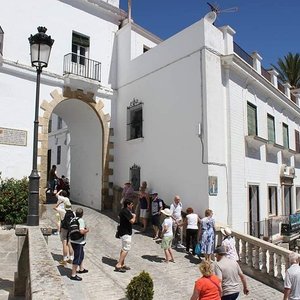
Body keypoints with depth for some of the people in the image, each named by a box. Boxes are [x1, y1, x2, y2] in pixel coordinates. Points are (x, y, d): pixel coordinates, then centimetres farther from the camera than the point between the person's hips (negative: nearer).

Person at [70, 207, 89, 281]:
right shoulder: (81, 220, -21)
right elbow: (81, 231, -30)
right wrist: (87, 230, -10)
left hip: (73, 241, 9)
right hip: (78, 242, -9)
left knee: (81, 255, 26)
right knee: (77, 258, -1)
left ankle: (81, 269, 43)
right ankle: (73, 275, 5)